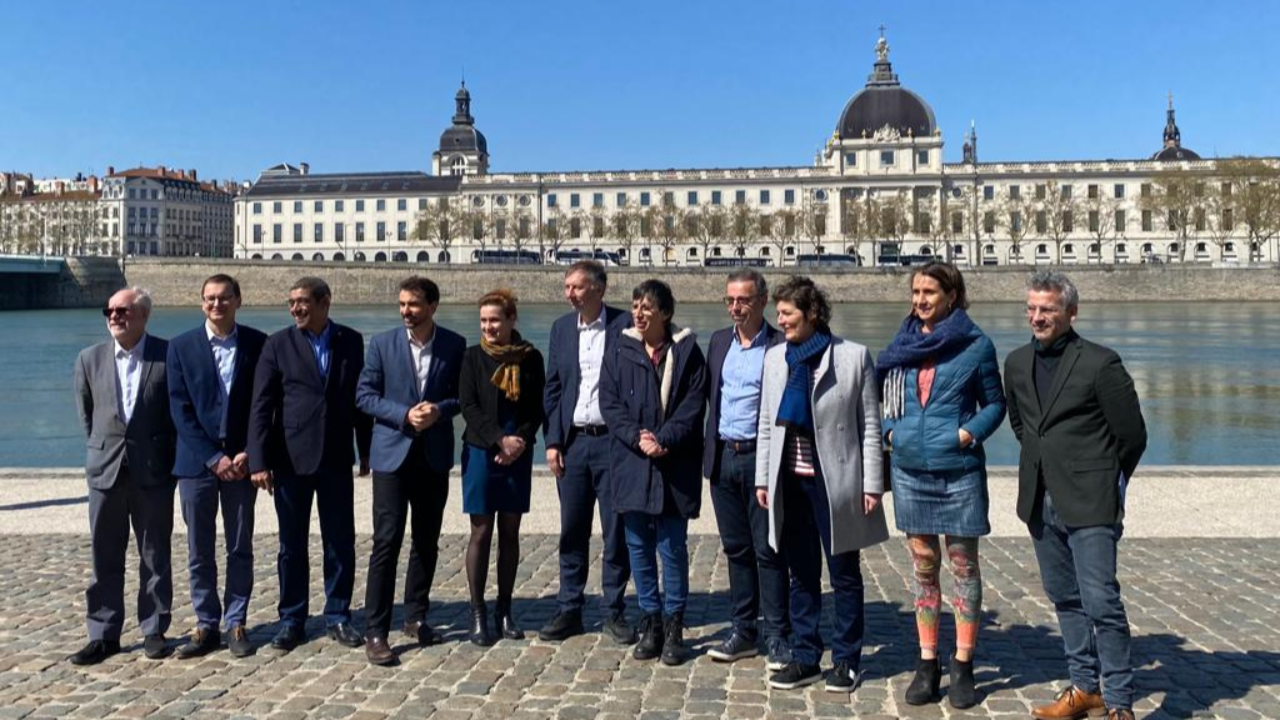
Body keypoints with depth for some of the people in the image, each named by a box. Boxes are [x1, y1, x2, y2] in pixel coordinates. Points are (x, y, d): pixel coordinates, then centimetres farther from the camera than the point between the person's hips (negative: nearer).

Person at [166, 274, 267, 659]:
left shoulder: (257, 344, 1)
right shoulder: (181, 346, 1)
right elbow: (180, 409, -3)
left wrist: (249, 453, -9)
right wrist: (213, 458, -10)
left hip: (241, 461, 0)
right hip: (197, 462, 0)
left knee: (240, 549, 6)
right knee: (200, 552, 7)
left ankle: (236, 624, 17)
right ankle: (206, 625, 18)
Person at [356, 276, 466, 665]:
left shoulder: (454, 345, 2)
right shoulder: (382, 343, -1)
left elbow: (463, 394, 5)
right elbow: (364, 395, -2)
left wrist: (439, 409, -14)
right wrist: (404, 414, -15)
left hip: (435, 455, 2)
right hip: (392, 453, -2)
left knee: (427, 541, 11)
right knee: (386, 542, -6)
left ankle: (416, 617, 26)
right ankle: (375, 632, 0)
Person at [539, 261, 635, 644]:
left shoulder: (625, 325, -4)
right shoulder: (561, 328, 8)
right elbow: (552, 388, 10)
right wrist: (552, 441, 3)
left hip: (612, 440, -3)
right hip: (573, 442, 3)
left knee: (616, 530, 5)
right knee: (572, 530, 9)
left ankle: (614, 610, 17)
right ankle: (568, 610, 19)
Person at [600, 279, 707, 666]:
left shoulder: (687, 351, 1)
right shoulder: (619, 351, 6)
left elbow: (693, 406, -4)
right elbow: (610, 404, 1)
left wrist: (663, 440, -16)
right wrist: (637, 438, -13)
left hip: (674, 467, -2)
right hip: (631, 464, 2)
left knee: (673, 549, 2)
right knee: (639, 548, 8)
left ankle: (674, 624, 15)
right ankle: (650, 620, 21)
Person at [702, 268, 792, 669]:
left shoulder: (781, 347, -7)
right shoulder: (718, 341, 11)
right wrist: (710, 449, 12)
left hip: (761, 458, -6)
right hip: (723, 457, 6)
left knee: (768, 550, 0)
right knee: (736, 548, 13)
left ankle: (778, 637, 11)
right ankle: (743, 631, 23)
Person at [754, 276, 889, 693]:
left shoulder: (854, 357, -5)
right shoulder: (774, 358, 7)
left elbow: (870, 425, -4)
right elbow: (767, 424, 10)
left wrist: (872, 484, -7)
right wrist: (763, 479, 6)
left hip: (835, 482, -4)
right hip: (790, 481, 4)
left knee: (844, 574, 8)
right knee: (801, 575, 12)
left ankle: (846, 660, 21)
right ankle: (805, 658, 23)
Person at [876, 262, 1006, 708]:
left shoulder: (975, 345, -3)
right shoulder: (903, 343, 7)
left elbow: (995, 403, 3)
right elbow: (885, 395, 16)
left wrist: (971, 433, -12)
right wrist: (890, 430, 1)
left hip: (959, 471, -3)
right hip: (910, 469, 4)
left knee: (963, 565, 5)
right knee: (923, 565, 10)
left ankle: (963, 668, 15)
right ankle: (927, 664, 20)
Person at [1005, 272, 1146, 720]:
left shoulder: (1100, 363, -9)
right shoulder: (1017, 363, 8)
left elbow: (1132, 435, -4)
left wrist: (1105, 485, 4)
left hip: (1089, 504, -6)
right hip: (1041, 502, 6)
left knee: (1101, 602, -7)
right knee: (1065, 599, 14)